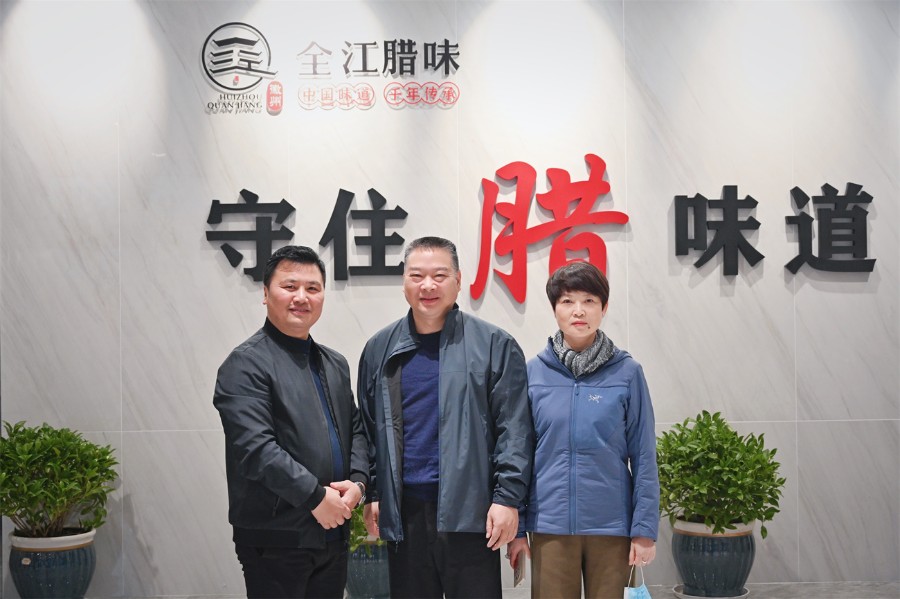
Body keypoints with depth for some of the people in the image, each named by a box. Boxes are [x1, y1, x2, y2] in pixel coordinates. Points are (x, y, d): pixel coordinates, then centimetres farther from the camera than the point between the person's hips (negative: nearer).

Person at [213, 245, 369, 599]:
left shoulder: (335, 364, 15)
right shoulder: (246, 364, -10)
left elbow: (356, 430, 16)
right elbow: (256, 447, -19)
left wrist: (357, 481, -3)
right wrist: (316, 496, -18)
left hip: (333, 534, 7)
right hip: (276, 539, -7)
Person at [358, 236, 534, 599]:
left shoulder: (494, 345, -2)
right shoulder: (380, 349, 9)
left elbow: (514, 430, -6)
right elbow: (368, 429, 13)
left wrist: (508, 496, -11)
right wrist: (372, 494, 9)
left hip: (471, 511, -3)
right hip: (403, 511, 3)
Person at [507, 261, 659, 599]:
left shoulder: (626, 372, -1)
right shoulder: (534, 372, 1)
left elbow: (643, 456, 0)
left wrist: (645, 528, -5)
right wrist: (515, 528, 2)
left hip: (612, 524, 0)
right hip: (550, 524, 1)